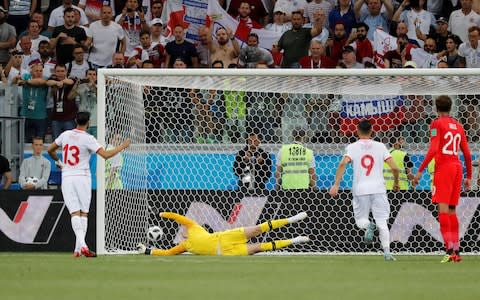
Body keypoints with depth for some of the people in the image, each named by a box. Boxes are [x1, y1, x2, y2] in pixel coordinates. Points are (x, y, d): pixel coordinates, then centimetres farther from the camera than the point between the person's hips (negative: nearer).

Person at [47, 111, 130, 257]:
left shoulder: (65, 135, 4)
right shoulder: (88, 139, -10)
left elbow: (50, 150, 17)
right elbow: (106, 154, -17)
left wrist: (58, 161, 36)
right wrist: (122, 146, -3)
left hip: (67, 178, 3)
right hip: (82, 177, -3)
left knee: (75, 213, -3)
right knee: (83, 213, 6)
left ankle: (81, 245, -21)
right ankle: (79, 248, -2)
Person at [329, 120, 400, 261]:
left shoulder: (352, 147, 2)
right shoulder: (380, 146, 5)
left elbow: (343, 164, -15)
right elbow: (394, 167, 0)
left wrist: (336, 184, -13)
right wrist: (396, 183, 18)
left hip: (360, 190, -1)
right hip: (378, 188, 1)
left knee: (360, 219, 14)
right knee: (382, 222, 5)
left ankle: (368, 226, -21)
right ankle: (387, 251, -11)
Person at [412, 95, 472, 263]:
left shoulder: (437, 124, -3)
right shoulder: (458, 126, 16)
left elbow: (433, 150, -15)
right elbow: (467, 154, 15)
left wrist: (420, 171, -13)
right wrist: (469, 177, 22)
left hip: (443, 167, -6)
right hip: (457, 167, 6)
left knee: (443, 208, -11)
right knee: (452, 210, 13)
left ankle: (449, 249, -23)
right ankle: (456, 251, 11)